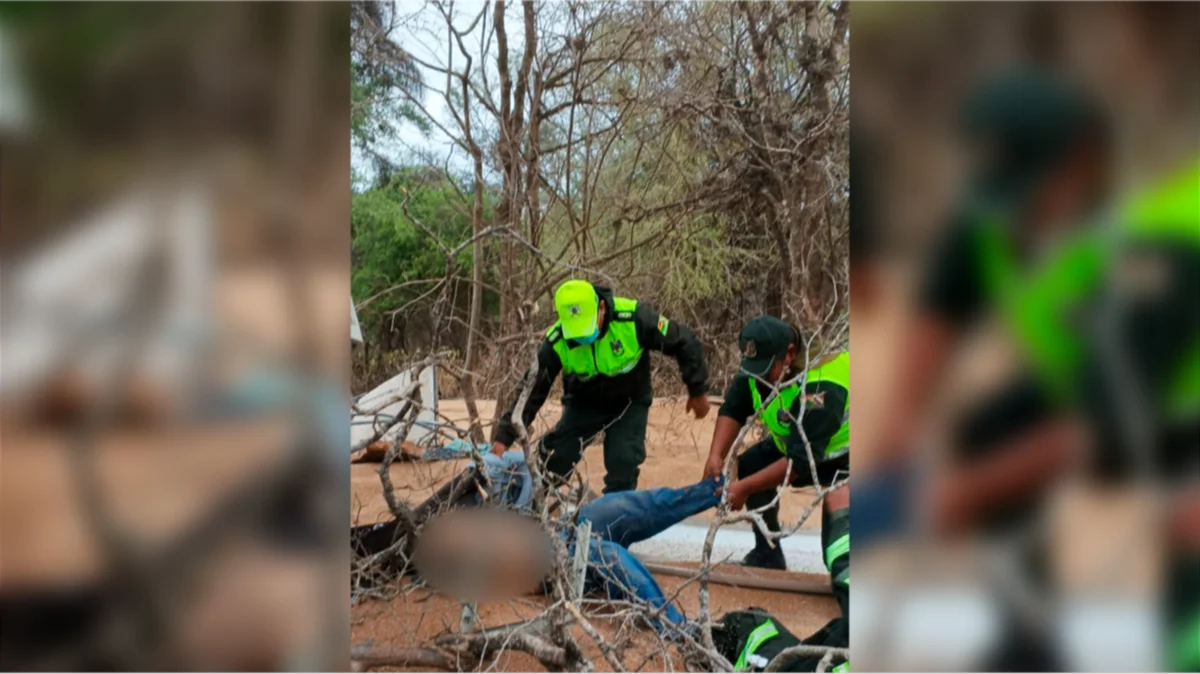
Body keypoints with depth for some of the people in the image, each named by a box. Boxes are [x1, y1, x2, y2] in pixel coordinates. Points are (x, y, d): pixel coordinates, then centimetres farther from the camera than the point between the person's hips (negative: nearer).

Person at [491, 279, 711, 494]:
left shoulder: (634, 318, -31)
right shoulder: (556, 343, -26)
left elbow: (684, 343, -18)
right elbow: (532, 390, -18)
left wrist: (698, 391, -10)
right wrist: (504, 437, -24)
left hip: (630, 403, -1)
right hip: (584, 403, 1)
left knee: (623, 464, -15)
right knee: (553, 460, -10)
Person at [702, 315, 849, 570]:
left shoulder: (821, 390, -40)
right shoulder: (760, 363, -20)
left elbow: (800, 460, -38)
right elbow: (733, 410, -11)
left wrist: (744, 488, -38)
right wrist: (716, 456, -26)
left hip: (840, 450, -8)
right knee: (748, 466, -4)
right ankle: (767, 553, 8)